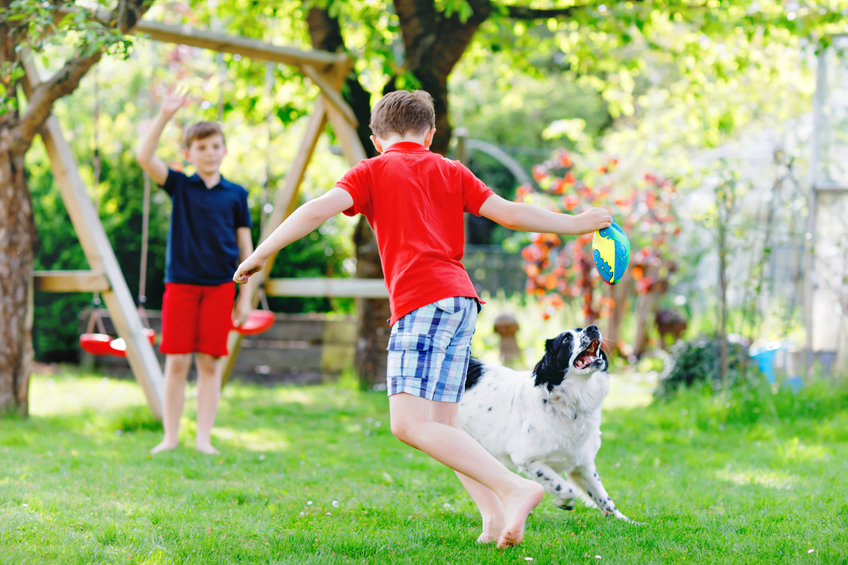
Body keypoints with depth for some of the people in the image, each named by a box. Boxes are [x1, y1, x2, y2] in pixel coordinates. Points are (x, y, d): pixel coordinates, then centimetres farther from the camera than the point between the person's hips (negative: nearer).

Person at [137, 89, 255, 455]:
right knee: (177, 363, 0)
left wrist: (245, 295, 4)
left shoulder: (235, 195, 7)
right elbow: (144, 157, -9)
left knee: (210, 363, 0)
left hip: (220, 287, 0)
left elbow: (245, 247, 8)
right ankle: (170, 438, 8)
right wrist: (164, 116, -19)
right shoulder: (180, 186, 6)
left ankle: (203, 439, 6)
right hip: (181, 284, 0)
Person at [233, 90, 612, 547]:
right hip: (462, 300, 7)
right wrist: (577, 224, 26)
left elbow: (319, 209, -5)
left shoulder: (372, 171, 9)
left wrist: (261, 253, -1)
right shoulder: (450, 171, 20)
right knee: (442, 426, 13)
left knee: (409, 425, -14)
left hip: (421, 302, -7)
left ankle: (515, 489, -25)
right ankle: (495, 518, -1)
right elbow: (509, 214, 15)